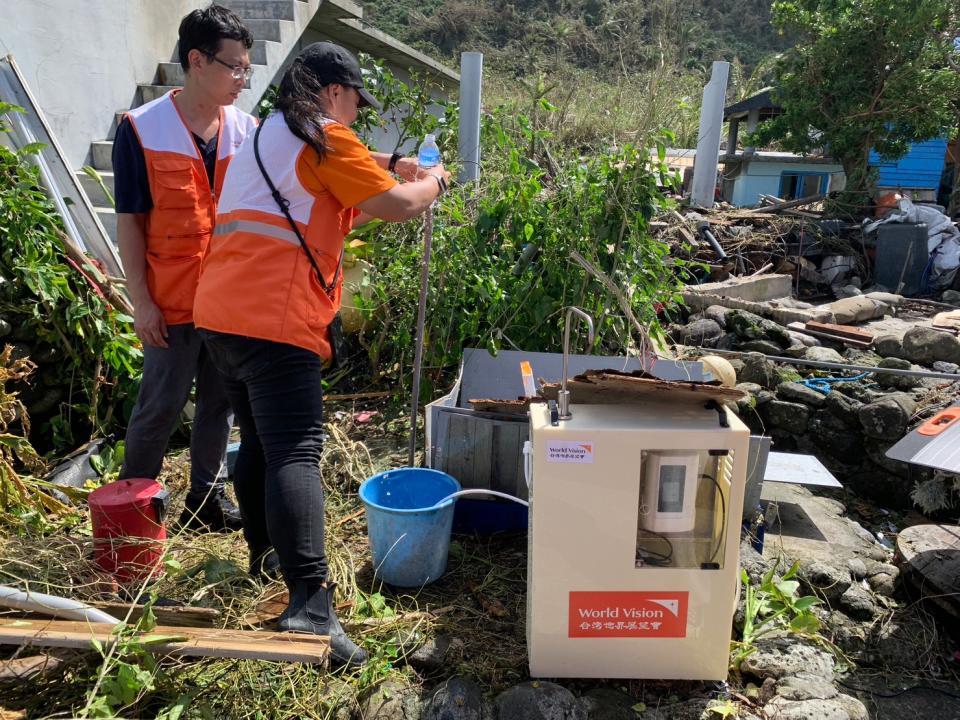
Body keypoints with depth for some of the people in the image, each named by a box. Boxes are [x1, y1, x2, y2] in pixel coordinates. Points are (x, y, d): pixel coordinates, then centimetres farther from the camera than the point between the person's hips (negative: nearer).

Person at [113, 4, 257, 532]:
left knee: (218, 401, 13)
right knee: (160, 408, 5)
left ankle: (207, 498, 30)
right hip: (173, 302, -4)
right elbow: (129, 222, -5)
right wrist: (141, 301, -9)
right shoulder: (141, 130, -7)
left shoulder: (247, 130, 4)